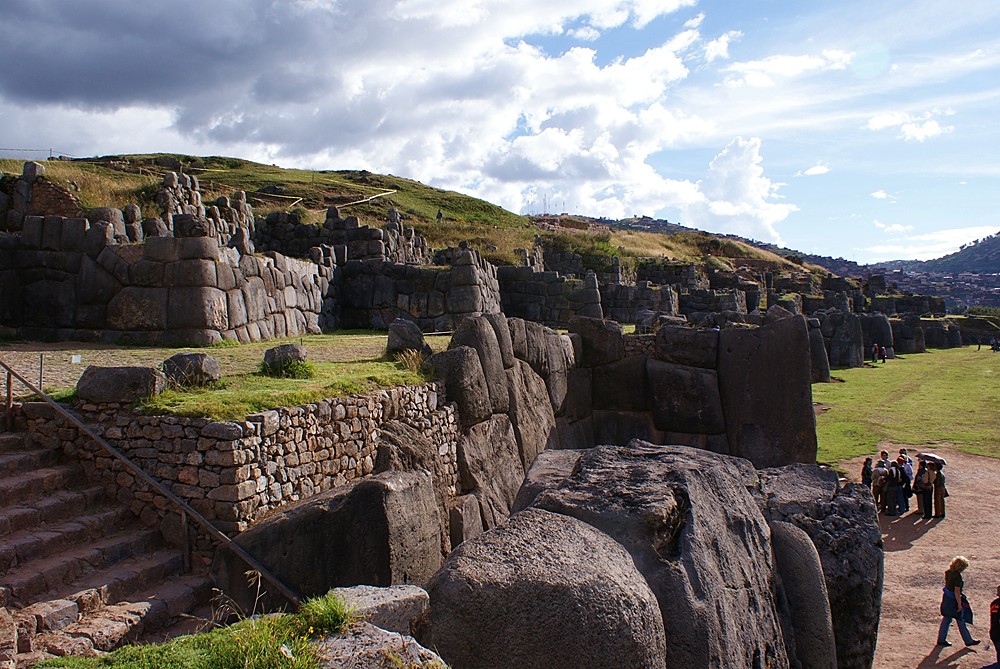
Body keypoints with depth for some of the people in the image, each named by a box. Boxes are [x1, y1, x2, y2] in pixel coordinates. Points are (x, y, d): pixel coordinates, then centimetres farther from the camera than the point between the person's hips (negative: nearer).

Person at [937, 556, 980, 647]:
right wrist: (959, 604, -17)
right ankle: (968, 640, 27)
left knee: (946, 619, 15)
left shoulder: (948, 572, -1)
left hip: (946, 598, 8)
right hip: (954, 600, -8)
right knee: (961, 621, 10)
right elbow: (957, 591, -24)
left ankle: (941, 639, 21)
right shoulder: (957, 576, -25)